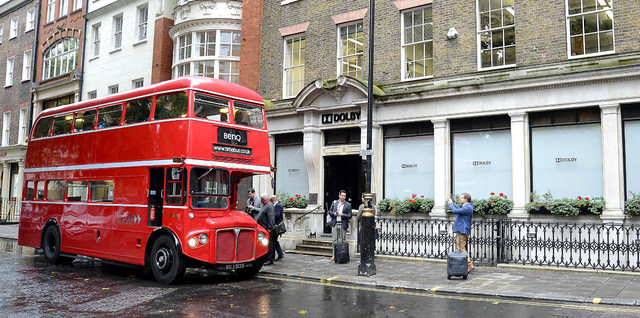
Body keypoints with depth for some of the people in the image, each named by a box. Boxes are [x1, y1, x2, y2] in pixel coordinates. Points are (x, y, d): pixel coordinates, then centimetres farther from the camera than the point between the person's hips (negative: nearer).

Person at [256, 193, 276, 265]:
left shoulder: (269, 206, -15)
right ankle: (264, 259, 21)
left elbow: (271, 218, -21)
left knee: (268, 245, -5)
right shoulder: (264, 205, 17)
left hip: (267, 229, -10)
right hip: (262, 229, 10)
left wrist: (270, 229, -24)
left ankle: (269, 260, -1)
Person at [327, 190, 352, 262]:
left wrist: (342, 215, -16)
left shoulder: (348, 205, 2)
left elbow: (349, 216, -1)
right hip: (335, 224, 2)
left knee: (342, 241, 1)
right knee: (334, 240, 4)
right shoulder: (334, 202, 11)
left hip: (343, 225, -2)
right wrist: (333, 213, -7)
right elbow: (330, 211, 14)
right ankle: (334, 255, 10)